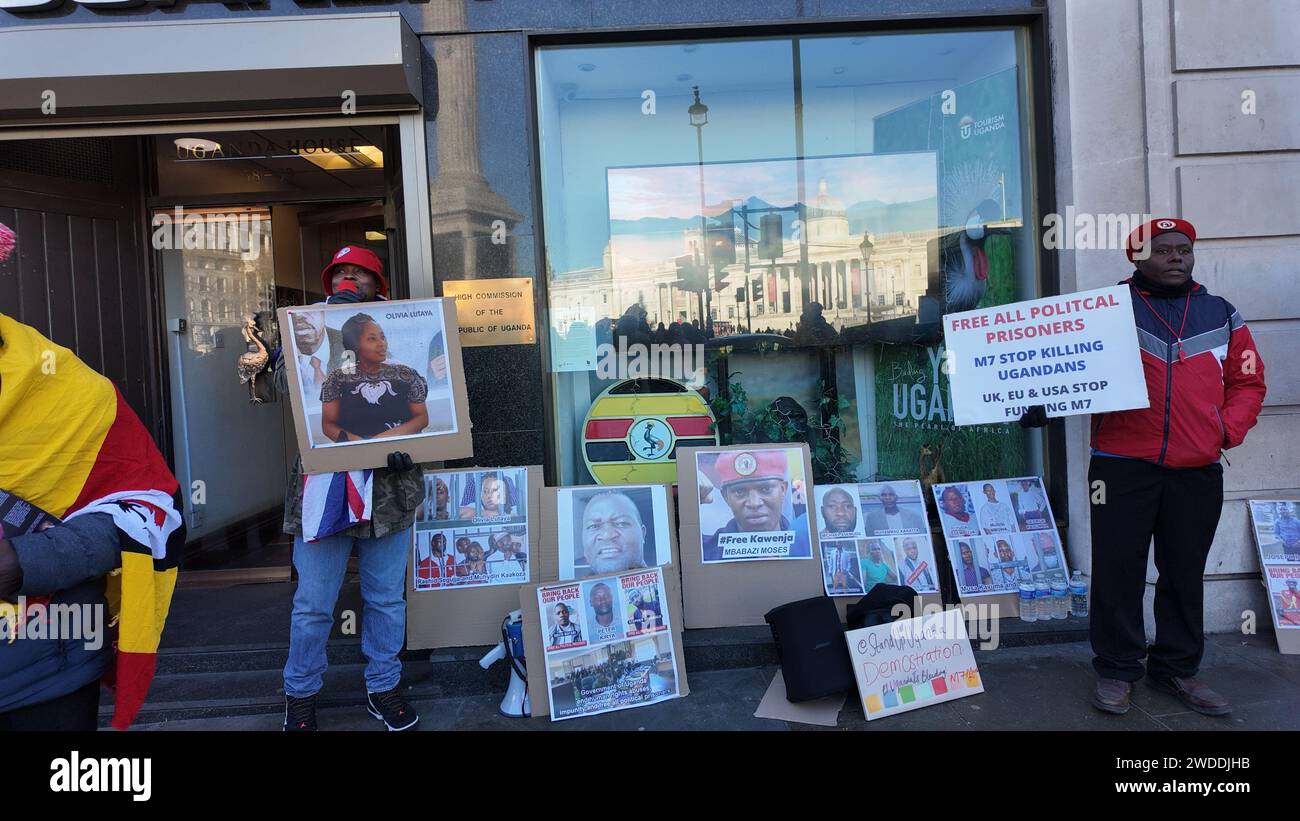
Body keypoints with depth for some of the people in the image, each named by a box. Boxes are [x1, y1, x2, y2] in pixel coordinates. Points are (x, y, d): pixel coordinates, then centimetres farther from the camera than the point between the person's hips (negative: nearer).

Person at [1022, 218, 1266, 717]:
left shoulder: (1220, 314, 13)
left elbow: (1248, 382, 14)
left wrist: (1227, 430, -1)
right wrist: (1049, 401, -19)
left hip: (1198, 471, 3)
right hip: (1122, 466, -3)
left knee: (1185, 573, 11)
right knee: (1118, 570, 1)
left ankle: (1177, 670, 26)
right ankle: (1116, 670, 15)